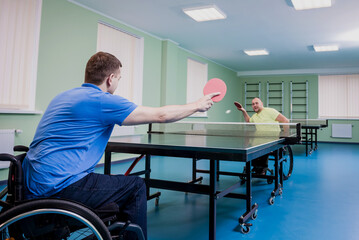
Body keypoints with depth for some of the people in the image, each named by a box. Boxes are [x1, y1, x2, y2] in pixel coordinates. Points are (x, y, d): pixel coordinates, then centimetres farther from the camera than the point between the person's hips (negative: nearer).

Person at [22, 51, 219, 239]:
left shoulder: (64, 96, 13)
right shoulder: (102, 101, -14)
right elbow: (162, 115, -9)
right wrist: (197, 105, 6)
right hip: (58, 187, -10)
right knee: (136, 187, 0)